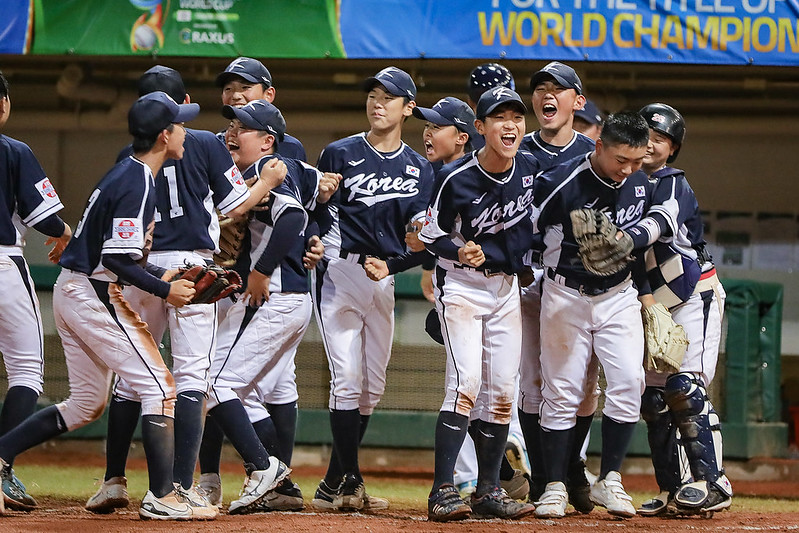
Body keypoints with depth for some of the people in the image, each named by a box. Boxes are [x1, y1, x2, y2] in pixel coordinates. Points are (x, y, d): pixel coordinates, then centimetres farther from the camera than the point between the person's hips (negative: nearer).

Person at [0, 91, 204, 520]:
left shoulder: (124, 174, 14)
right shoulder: (137, 183, -17)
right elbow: (118, 259, -22)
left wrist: (160, 274, 10)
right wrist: (164, 290, -17)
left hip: (70, 291, 10)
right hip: (95, 295, -10)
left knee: (87, 404, 15)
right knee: (160, 388, -7)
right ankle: (161, 497, -9)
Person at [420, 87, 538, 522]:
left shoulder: (531, 169, -3)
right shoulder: (456, 179, -19)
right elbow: (430, 236, -10)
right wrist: (461, 252, -27)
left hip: (507, 287, 5)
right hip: (461, 286, -5)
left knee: (502, 389, 5)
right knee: (466, 383, -18)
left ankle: (488, 490, 15)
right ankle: (443, 491, -19)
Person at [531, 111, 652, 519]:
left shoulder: (640, 185, 0)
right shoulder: (559, 183, -18)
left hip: (619, 297, 4)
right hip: (566, 297, -4)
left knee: (628, 382, -11)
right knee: (562, 391, -4)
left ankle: (609, 482, -2)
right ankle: (555, 487, 4)